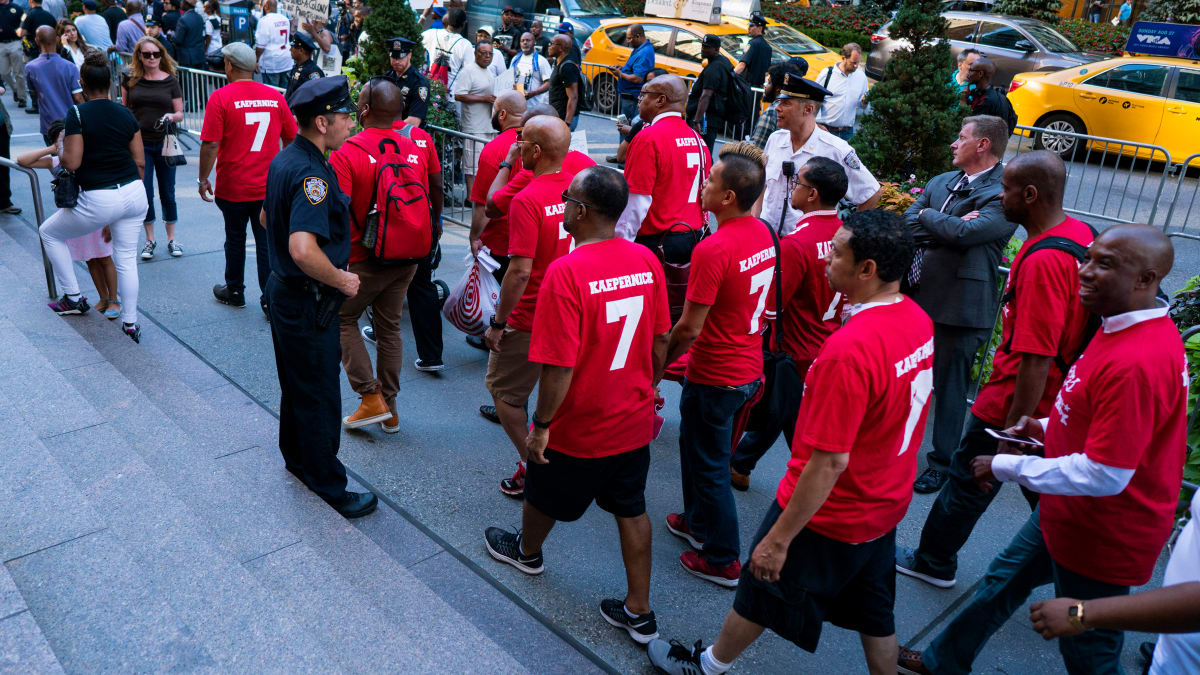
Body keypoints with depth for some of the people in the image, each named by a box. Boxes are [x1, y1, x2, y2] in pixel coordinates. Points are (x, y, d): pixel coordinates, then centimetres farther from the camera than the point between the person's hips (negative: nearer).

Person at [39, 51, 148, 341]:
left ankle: (73, 298, 24)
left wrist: (61, 153, 10)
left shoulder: (77, 114, -10)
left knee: (49, 233, 20)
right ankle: (130, 323, 16)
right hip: (134, 194, 5)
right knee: (126, 258, 13)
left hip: (98, 200, -5)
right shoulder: (126, 113, 5)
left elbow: (72, 163, -13)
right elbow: (139, 161, 8)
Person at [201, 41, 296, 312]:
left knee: (235, 240, 15)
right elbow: (292, 140, 8)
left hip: (233, 186, -2)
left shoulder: (220, 97, -10)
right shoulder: (275, 97, 0)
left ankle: (234, 291, 31)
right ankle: (271, 299, 7)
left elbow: (210, 145, -13)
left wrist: (203, 180, -1)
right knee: (267, 243, 6)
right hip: (268, 186, 2)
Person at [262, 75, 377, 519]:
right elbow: (303, 249, -38)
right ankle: (328, 487, 16)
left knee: (297, 385, 24)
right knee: (318, 397, 2)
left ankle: (297, 459, 42)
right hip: (308, 301, -10)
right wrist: (340, 279, -22)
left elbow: (267, 217, 20)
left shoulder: (284, 158, 5)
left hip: (284, 288, 10)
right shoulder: (312, 174, -27)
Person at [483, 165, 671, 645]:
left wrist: (541, 425, -12)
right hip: (634, 421, 5)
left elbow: (560, 366, -26)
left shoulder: (566, 271, -27)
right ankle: (639, 612, 29)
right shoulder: (646, 261, -7)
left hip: (579, 427, -5)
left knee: (543, 495, 24)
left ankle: (527, 552, 53)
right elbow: (659, 343, 3)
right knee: (631, 510, 19)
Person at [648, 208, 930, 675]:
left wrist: (780, 538, -21)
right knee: (873, 611, 24)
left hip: (829, 514, -7)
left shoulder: (849, 349, -34)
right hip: (886, 504, 7)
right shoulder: (917, 319, -7)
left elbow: (829, 462, -30)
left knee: (761, 588, 17)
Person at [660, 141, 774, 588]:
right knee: (695, 444, 27)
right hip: (749, 367, 9)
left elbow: (689, 328, -24)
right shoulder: (762, 235, 0)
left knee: (709, 466, 9)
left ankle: (722, 560, 23)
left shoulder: (713, 250, -27)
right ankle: (697, 522, 44)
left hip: (715, 377, -8)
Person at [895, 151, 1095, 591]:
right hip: (1055, 403, 8)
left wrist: (1014, 428, -23)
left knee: (968, 482, 11)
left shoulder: (1042, 262, -29)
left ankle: (933, 562, 30)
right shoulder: (1081, 233, 1)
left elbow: (1037, 360, -30)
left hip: (1015, 401, -8)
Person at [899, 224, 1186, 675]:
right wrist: (1048, 429, 2)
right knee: (1005, 578, 24)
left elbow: (1105, 475, -32)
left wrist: (1005, 467, -22)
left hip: (1101, 536, -10)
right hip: (1068, 514, 10)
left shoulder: (1138, 362, -33)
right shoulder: (1123, 330, 0)